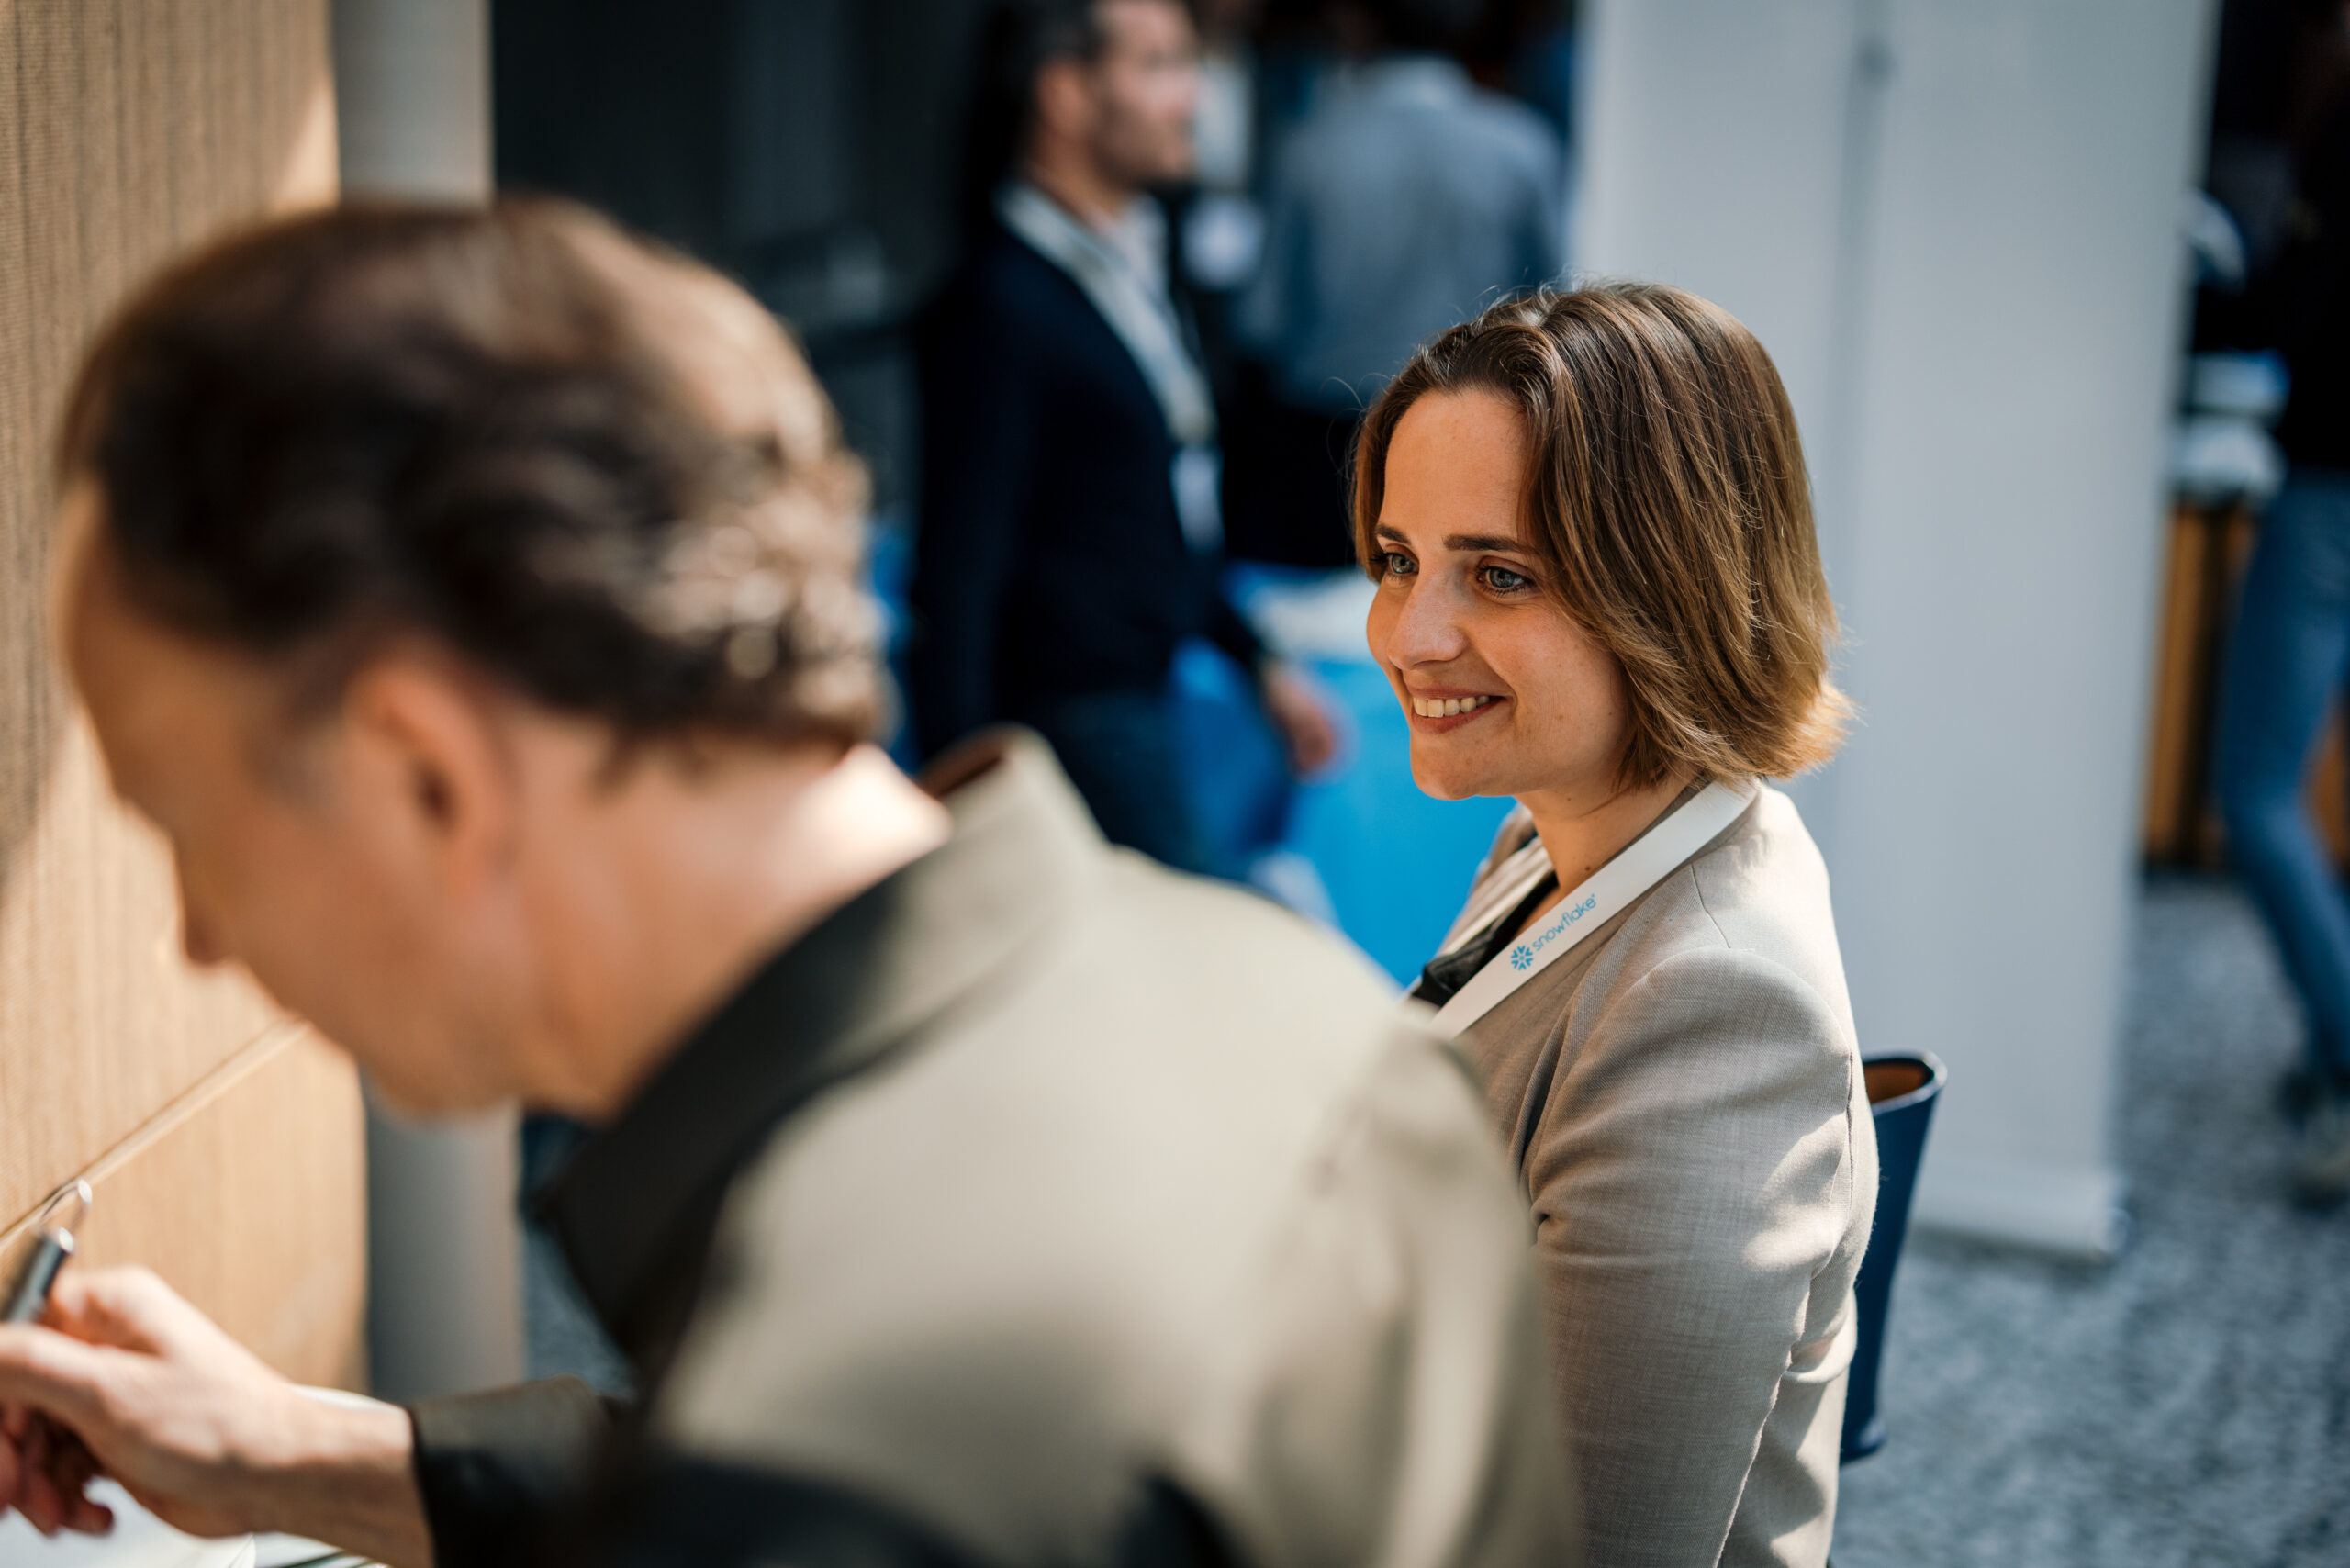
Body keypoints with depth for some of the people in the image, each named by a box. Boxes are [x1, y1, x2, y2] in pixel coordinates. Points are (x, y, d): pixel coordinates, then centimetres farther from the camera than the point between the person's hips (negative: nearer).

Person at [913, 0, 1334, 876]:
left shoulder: (1132, 266, 13)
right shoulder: (1003, 304, -17)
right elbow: (958, 575, -18)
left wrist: (1259, 661, 23)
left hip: (1143, 695, 9)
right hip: (1074, 716, -9)